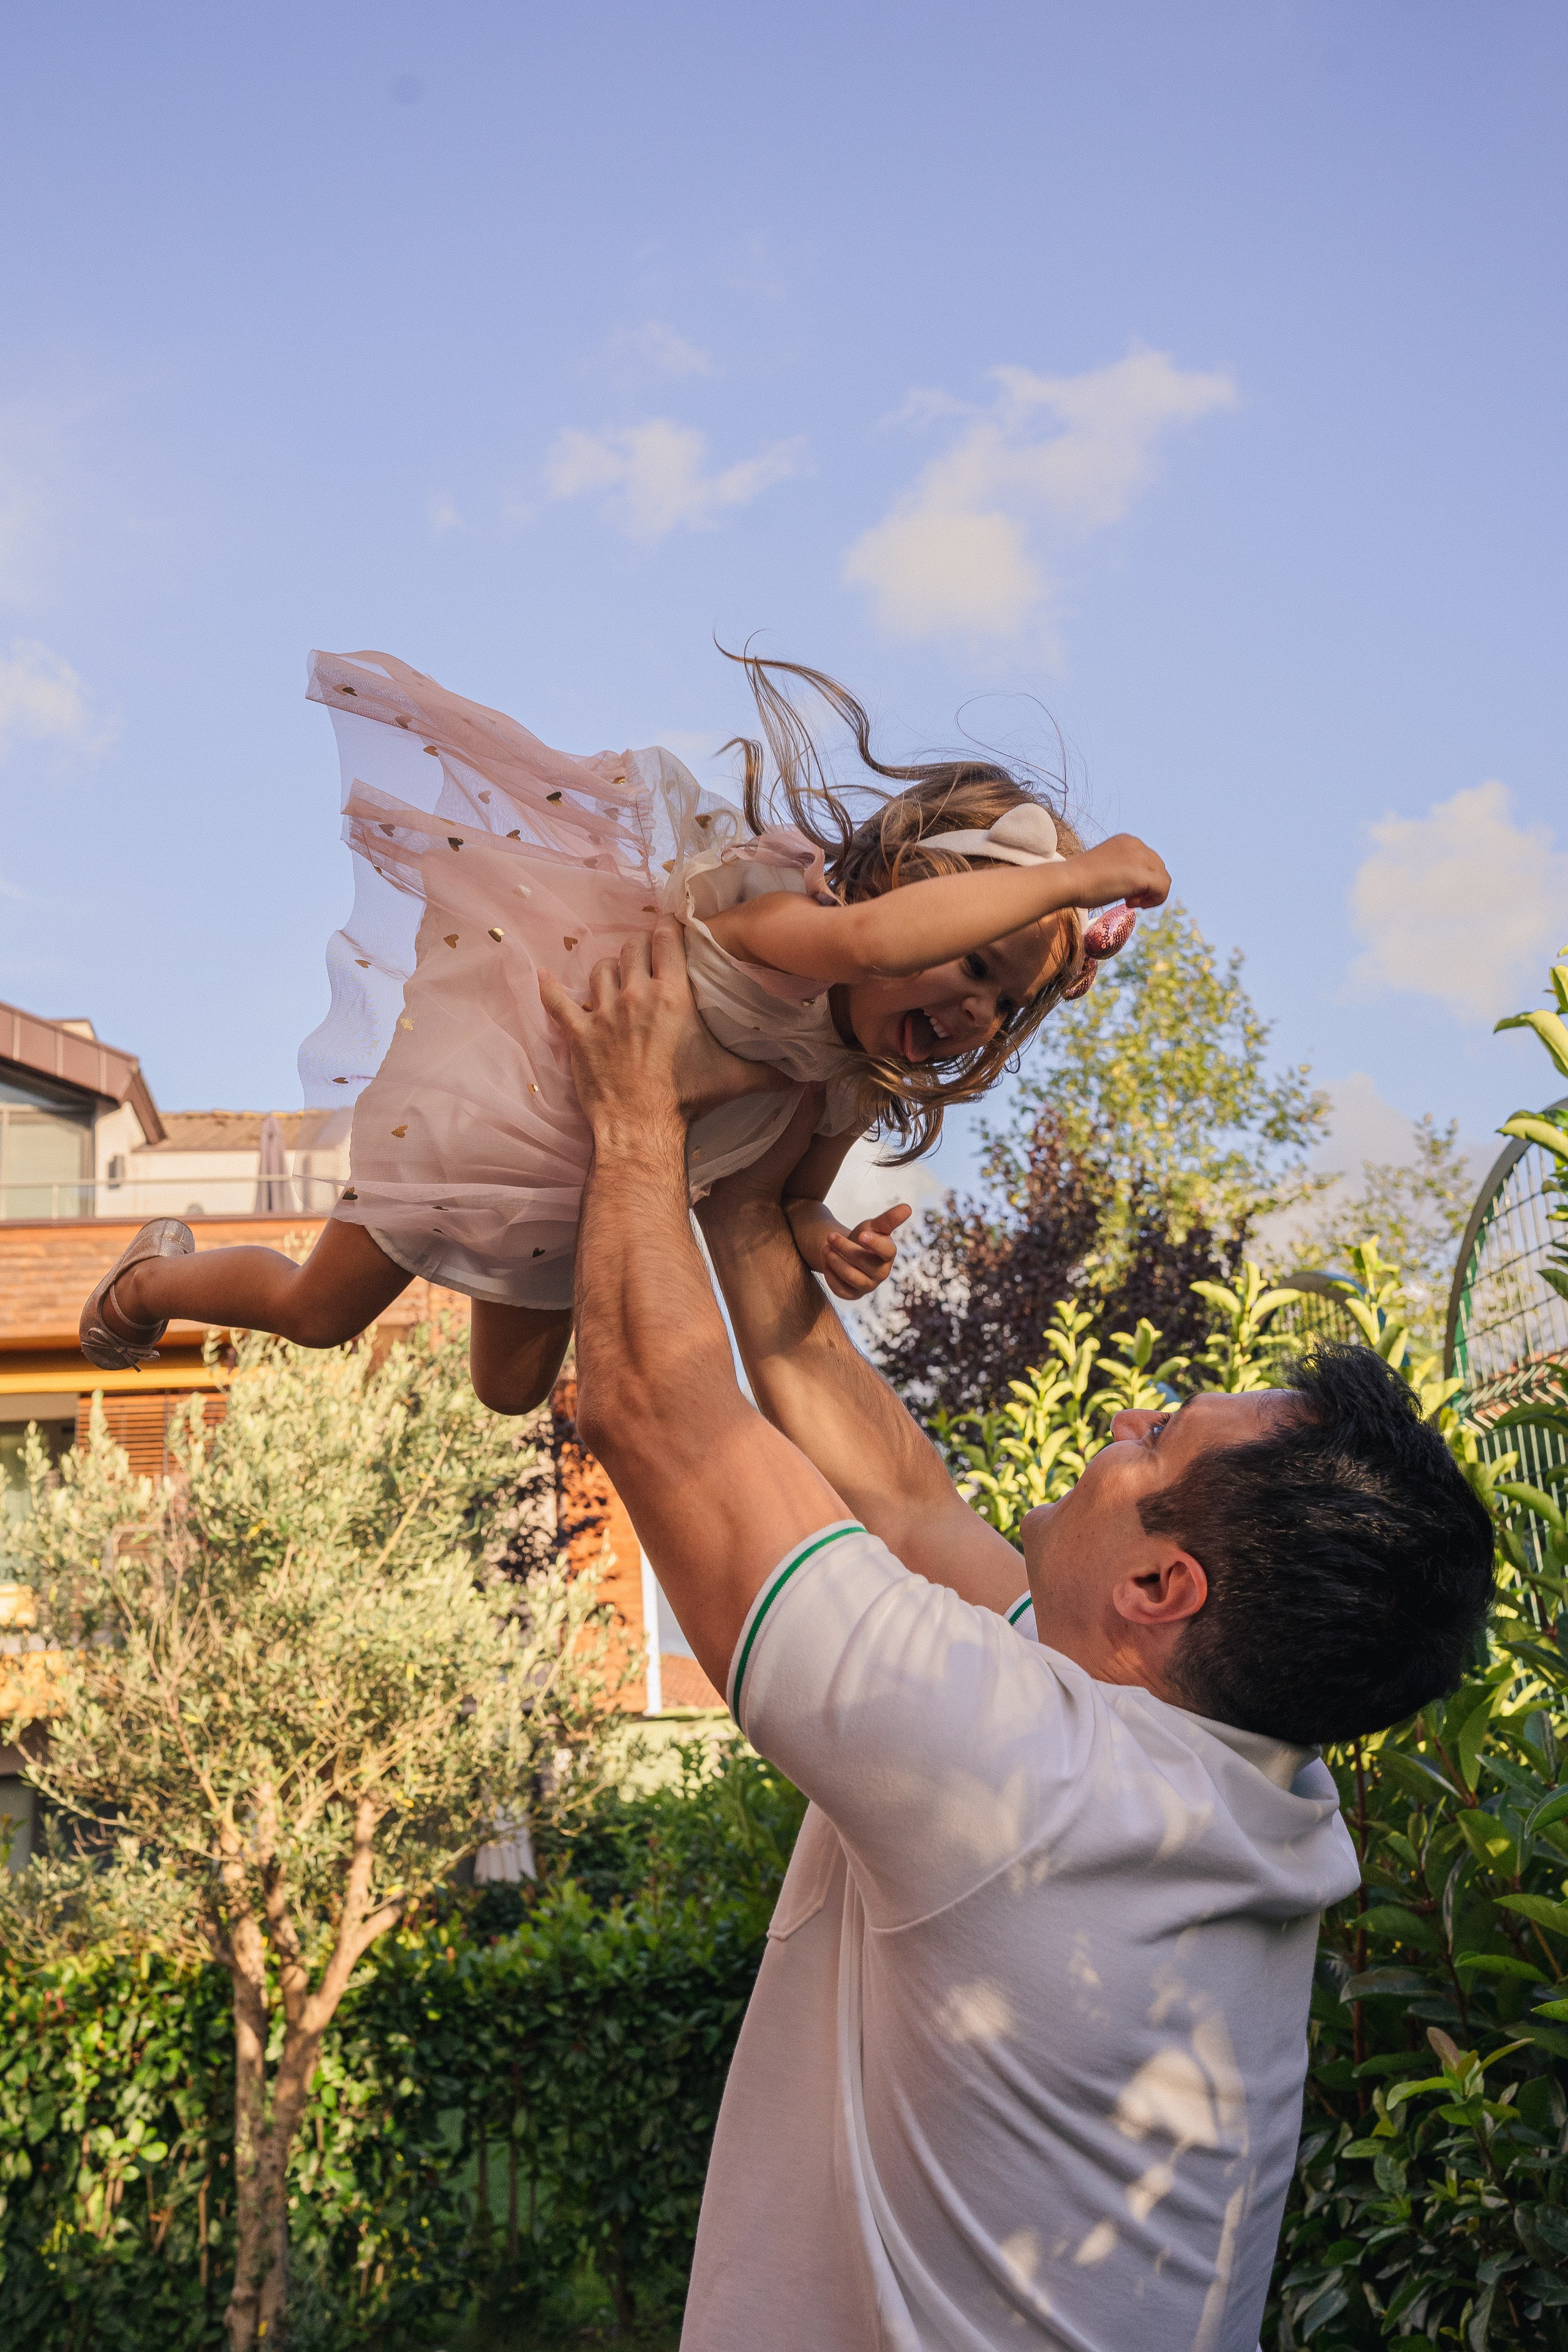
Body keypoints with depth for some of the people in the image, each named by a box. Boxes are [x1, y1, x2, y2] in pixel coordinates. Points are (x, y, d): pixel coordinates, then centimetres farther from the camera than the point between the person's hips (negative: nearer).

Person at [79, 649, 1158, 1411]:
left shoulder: (859, 1081, -13)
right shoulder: (774, 920, -37)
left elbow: (794, 1194, 2)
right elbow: (871, 937, -62)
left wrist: (825, 1239, -22)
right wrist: (1073, 875, -55)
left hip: (581, 1197, 7)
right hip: (496, 1104, -7)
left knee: (514, 1391, 20)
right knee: (317, 1311, 11)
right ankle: (152, 1277, 42)